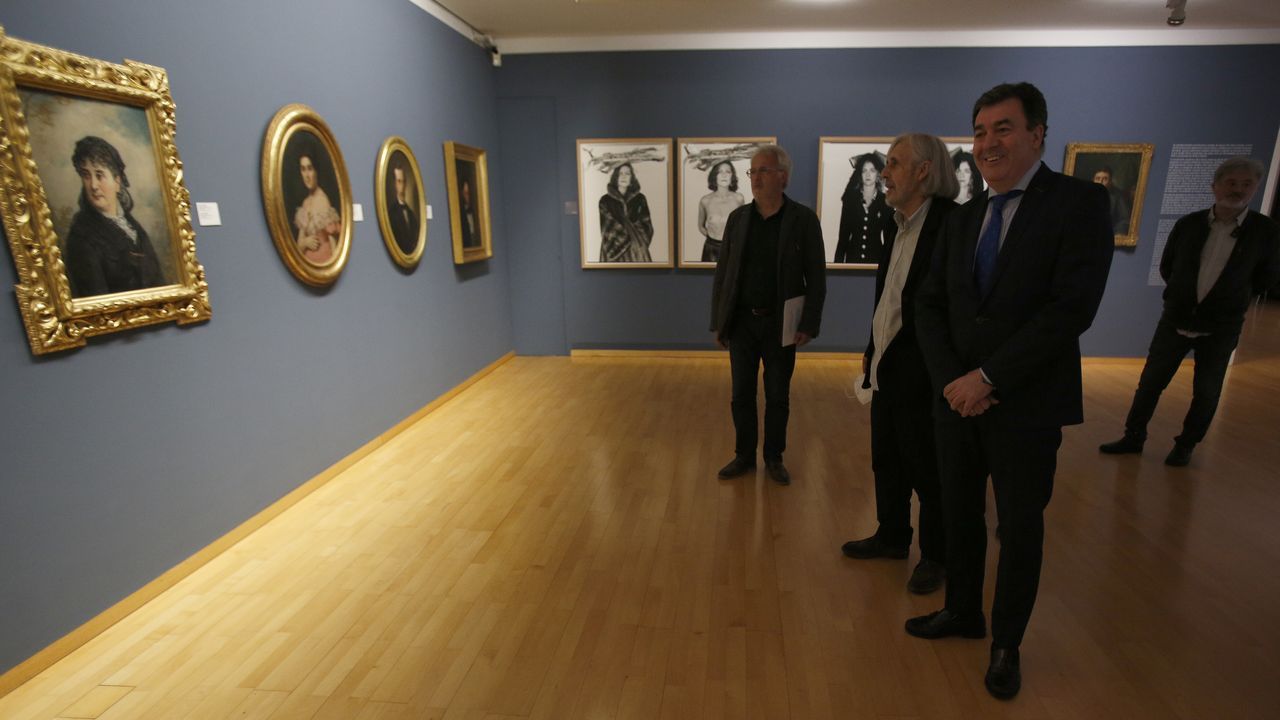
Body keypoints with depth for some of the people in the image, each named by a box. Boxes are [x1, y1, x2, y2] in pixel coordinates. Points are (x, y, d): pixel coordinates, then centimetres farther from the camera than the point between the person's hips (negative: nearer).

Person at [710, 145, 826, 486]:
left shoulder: (804, 219, -5)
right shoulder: (737, 218, 3)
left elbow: (816, 277, -5)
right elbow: (722, 273, 5)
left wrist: (809, 324, -11)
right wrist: (718, 322, 2)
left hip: (781, 323, -2)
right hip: (742, 321, 2)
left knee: (778, 397, 9)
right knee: (741, 394, 8)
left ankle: (774, 458, 26)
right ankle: (744, 456, 24)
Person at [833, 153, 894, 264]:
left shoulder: (885, 201, 3)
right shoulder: (850, 198, 5)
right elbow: (843, 233, 4)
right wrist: (838, 261, -3)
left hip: (876, 256, 0)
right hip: (853, 256, 1)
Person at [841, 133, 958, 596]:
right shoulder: (897, 228, 11)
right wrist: (872, 349, 14)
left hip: (921, 374, -8)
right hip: (885, 369, 8)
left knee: (927, 472, 8)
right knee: (886, 462, 19)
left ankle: (935, 557, 28)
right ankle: (892, 538, 37)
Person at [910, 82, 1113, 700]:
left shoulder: (1080, 202, -8)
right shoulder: (963, 218, 8)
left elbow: (1072, 307, -18)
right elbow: (929, 306, 5)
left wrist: (987, 378, -20)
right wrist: (951, 379, -10)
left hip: (1027, 404, -4)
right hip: (957, 397, 5)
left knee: (1019, 527, 11)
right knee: (960, 514, 16)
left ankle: (1007, 642, 33)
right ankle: (962, 612, 39)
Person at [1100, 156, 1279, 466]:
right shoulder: (1188, 224, -6)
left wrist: (1229, 299, 12)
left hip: (1220, 328, -1)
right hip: (1176, 319, 1)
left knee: (1206, 394, 8)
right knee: (1150, 383, 5)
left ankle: (1185, 446, 24)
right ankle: (1133, 437, 18)